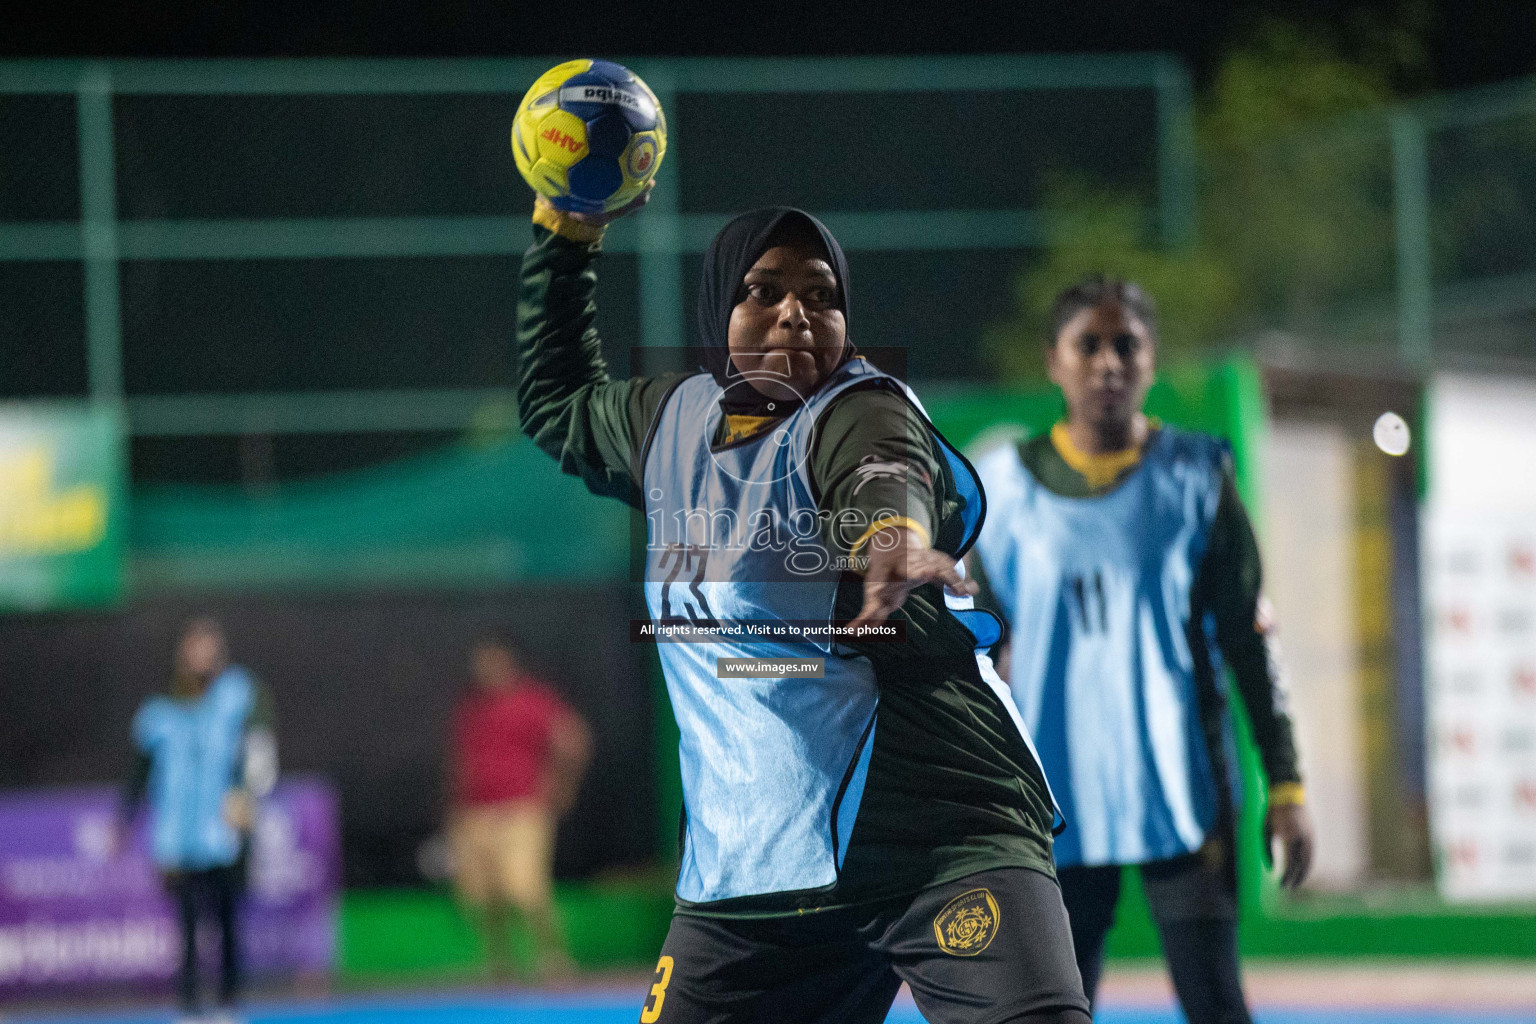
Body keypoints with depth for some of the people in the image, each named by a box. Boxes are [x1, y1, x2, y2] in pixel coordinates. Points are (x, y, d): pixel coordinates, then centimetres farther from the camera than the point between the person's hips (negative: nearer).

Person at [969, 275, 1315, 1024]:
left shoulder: (1194, 477, 2)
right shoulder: (1005, 488, 5)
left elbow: (1247, 640, 4)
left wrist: (1285, 784, -1)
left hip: (1182, 795, -1)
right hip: (1057, 804, 1)